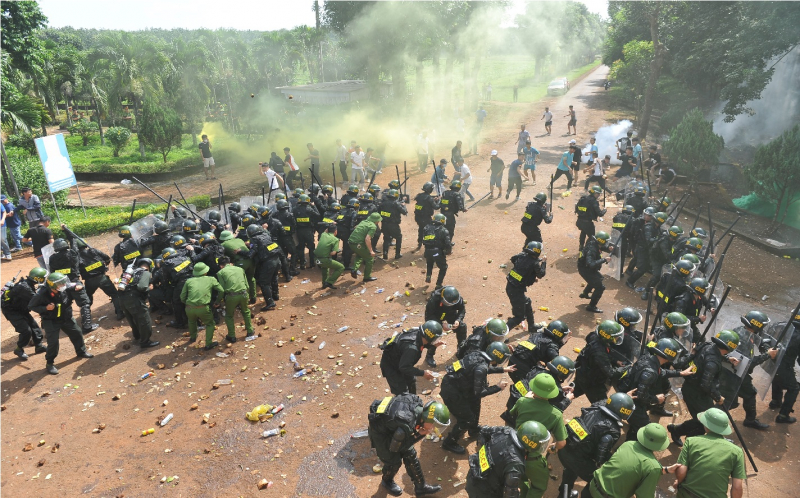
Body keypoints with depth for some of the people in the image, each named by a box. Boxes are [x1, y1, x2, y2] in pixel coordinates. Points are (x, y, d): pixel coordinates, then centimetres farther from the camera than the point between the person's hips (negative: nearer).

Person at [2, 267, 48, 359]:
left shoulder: (28, 284, -3)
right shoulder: (25, 288, -32)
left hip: (19, 308, 9)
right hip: (11, 310, -9)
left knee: (33, 325, 10)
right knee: (26, 331, -11)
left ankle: (39, 345, 22)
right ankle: (19, 349, 11)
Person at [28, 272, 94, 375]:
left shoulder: (65, 288, -16)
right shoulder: (41, 294, -26)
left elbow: (75, 285, 6)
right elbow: (31, 306, -14)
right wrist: (46, 308, -28)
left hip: (66, 318, 5)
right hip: (50, 321, -5)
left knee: (77, 334, 15)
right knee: (53, 342, -10)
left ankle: (81, 352, 40)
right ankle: (49, 363, 12)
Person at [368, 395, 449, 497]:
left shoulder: (418, 402, -22)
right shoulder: (405, 428, -40)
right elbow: (394, 448, -21)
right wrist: (420, 435, -22)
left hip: (391, 426, 7)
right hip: (380, 431, -7)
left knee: (410, 455, 11)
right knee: (394, 461, 7)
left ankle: (420, 487, 27)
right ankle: (386, 482, 38)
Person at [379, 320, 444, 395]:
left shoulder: (417, 331, -18)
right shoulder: (412, 348, -41)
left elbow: (421, 344, 6)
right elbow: (404, 367, -33)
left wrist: (433, 345, -10)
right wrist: (423, 373, -28)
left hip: (400, 361, 9)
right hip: (390, 366, -9)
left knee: (411, 381, 26)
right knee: (403, 394, -5)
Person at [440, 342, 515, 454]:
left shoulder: (480, 354, -1)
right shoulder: (481, 368, -26)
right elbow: (478, 393, -22)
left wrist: (503, 369, 24)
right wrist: (498, 387, -14)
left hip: (451, 380, 9)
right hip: (451, 391, -9)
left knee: (475, 401, 25)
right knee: (468, 419, 4)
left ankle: (473, 429, 45)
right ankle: (449, 443, 22)